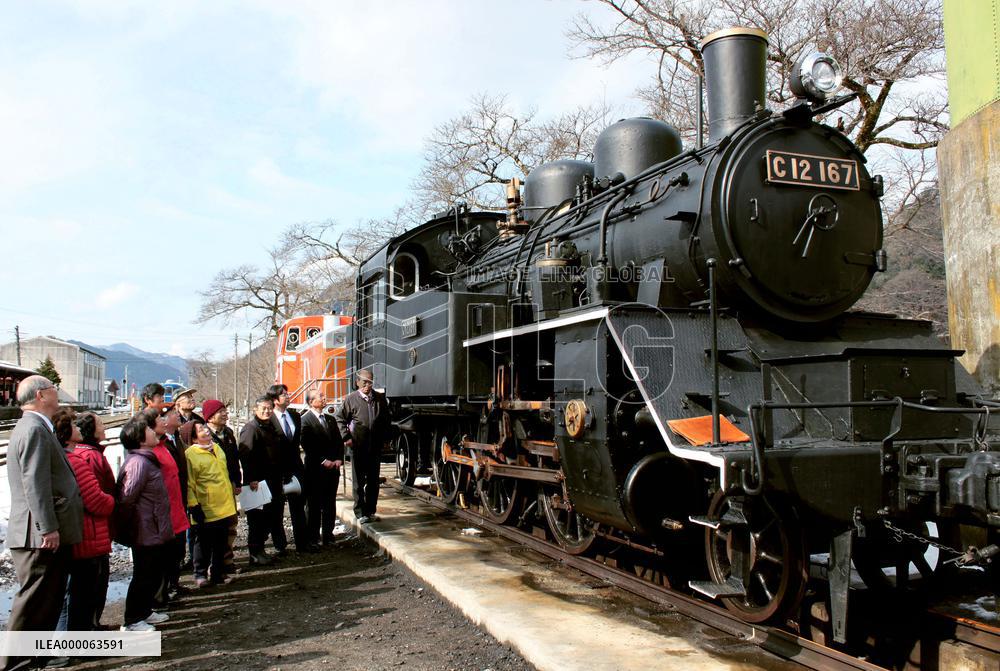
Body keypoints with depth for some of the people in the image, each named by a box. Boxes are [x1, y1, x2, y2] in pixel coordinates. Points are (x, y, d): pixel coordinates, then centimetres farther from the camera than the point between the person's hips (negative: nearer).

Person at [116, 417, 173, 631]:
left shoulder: (147, 459, 12)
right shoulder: (138, 463, -21)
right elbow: (126, 499, -24)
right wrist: (123, 528, -14)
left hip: (153, 531, 10)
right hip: (145, 533, -10)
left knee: (154, 573, 19)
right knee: (143, 575, 0)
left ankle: (144, 611, 32)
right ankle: (132, 621, 11)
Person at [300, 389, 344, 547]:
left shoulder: (330, 419, 14)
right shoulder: (305, 420, -7)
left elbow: (339, 442, 15)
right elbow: (307, 446, -14)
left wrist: (339, 459, 0)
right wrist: (323, 461, -16)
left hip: (333, 468, 6)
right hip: (315, 469, -6)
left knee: (330, 505, 10)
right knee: (313, 506, 4)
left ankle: (328, 537, 18)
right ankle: (312, 539, 12)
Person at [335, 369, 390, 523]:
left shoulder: (380, 398, 7)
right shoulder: (350, 399, -2)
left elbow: (386, 419, 15)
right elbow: (339, 418, 3)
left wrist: (385, 438, 7)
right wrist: (346, 437, -6)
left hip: (376, 447, 3)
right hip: (357, 446, -3)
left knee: (373, 481, 10)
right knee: (358, 482, 4)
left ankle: (370, 511, 21)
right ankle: (360, 513, 11)